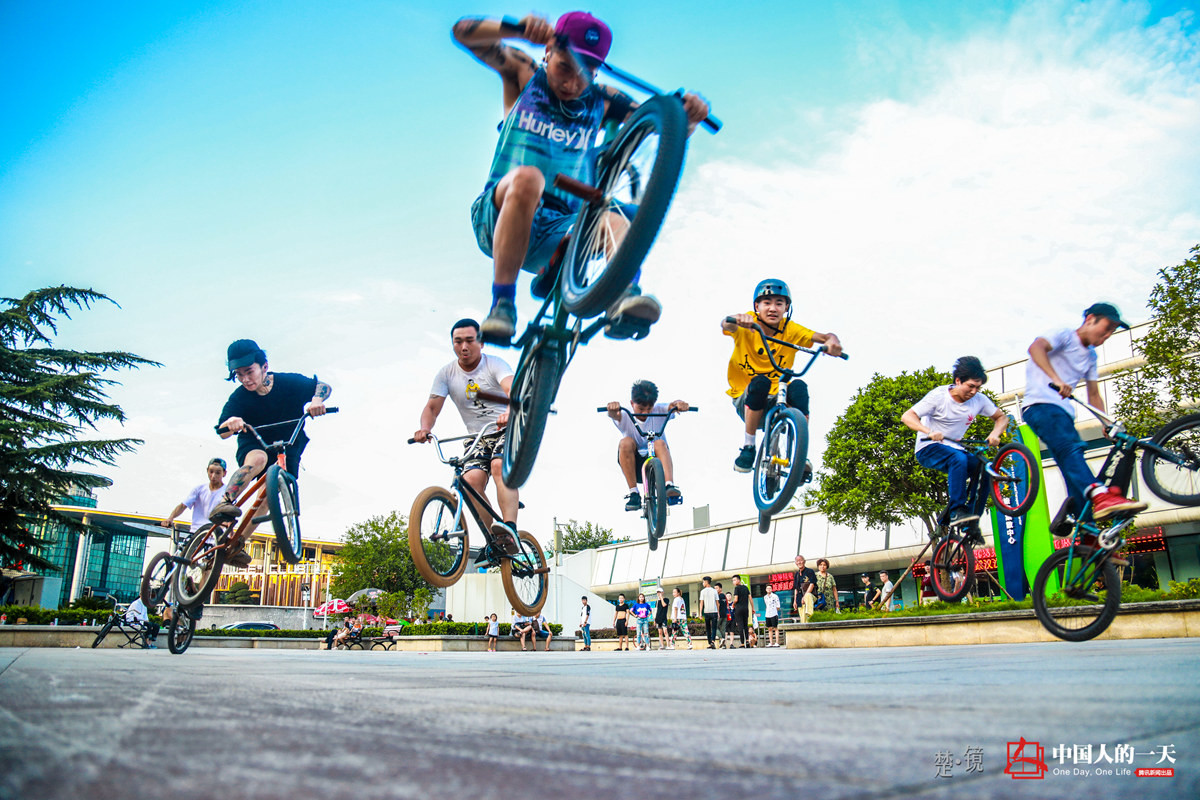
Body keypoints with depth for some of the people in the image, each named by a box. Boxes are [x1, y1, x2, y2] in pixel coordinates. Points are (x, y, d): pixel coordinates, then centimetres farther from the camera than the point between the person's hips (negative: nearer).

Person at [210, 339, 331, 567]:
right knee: (258, 459, -38)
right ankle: (224, 504, -40)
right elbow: (222, 432, -26)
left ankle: (237, 542, -9)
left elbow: (324, 386, -15)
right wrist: (231, 423, -51)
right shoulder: (239, 398, -19)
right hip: (253, 444, -2)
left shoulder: (288, 382, -18)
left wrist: (316, 400, -38)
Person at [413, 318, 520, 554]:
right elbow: (432, 406, -5)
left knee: (499, 466, -32)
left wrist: (510, 413, -50)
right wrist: (424, 429, -28)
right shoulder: (446, 374, 1)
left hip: (508, 430, -3)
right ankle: (495, 540, -8)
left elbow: (514, 389, -28)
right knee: (470, 480, -20)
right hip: (477, 437, 3)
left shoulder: (495, 364, -9)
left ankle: (510, 529, -39)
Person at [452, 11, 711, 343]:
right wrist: (518, 28, -22)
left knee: (616, 220, -27)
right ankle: (502, 304, -34)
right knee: (527, 178, -34)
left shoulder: (602, 101, 11)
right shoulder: (525, 75, 9)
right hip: (500, 216, -2)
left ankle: (624, 294, -53)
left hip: (559, 229, 2)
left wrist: (688, 116, -19)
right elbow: (463, 32, -3)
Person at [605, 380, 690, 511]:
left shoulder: (658, 411, -4)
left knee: (660, 443, -29)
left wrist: (679, 404, -49)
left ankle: (669, 486, -44)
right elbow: (615, 415, -32)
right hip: (635, 465, 0)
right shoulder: (625, 416, -9)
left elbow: (671, 406, -24)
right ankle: (634, 494, -28)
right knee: (626, 442, -29)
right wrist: (613, 408, -57)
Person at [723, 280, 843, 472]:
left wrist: (832, 341, -38)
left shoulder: (791, 330, -3)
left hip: (775, 401, 2)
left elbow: (824, 337, -14)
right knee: (760, 382, -33)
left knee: (798, 386, -28)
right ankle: (748, 447, -17)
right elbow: (725, 325, -30)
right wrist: (736, 320, -54)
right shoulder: (747, 325, -9)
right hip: (745, 400, -1)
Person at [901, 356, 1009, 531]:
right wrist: (929, 431, -38)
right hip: (928, 449, -5)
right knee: (959, 458, -35)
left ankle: (971, 523, -12)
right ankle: (956, 512, -33)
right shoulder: (939, 395, -16)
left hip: (955, 449, 5)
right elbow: (907, 416, -21)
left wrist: (995, 433, -13)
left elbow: (1002, 417, 10)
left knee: (984, 468, -20)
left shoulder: (980, 400, -3)